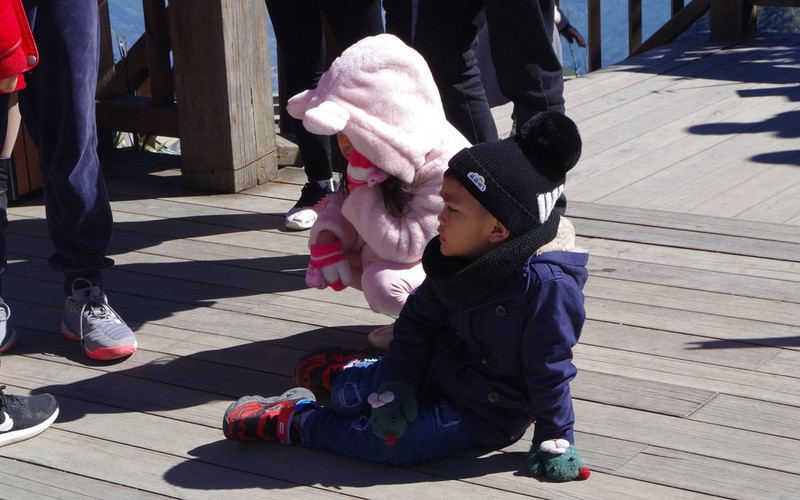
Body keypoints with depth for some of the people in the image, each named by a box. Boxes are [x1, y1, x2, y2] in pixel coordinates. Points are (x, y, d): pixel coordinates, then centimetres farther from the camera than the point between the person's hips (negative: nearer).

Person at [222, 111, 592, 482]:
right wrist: (396, 386, -12)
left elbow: (549, 371, -23)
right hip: (439, 366, 7)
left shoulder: (546, 285, -30)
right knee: (351, 395, 6)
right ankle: (344, 371, 42)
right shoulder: (452, 263, -7)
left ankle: (293, 422, -4)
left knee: (389, 440, -23)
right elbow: (418, 322, 1)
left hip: (484, 415, -7)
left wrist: (555, 441, -18)